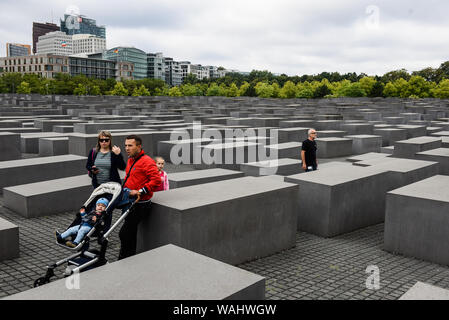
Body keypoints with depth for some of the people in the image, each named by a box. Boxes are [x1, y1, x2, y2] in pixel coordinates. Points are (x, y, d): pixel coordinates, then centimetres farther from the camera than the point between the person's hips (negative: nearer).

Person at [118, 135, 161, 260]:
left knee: (124, 233, -9)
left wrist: (140, 191, -24)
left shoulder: (147, 161, -16)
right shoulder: (130, 160, 14)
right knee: (130, 232, 18)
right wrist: (124, 188, 17)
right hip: (128, 201, 10)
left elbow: (156, 181, -25)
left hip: (139, 204, -10)